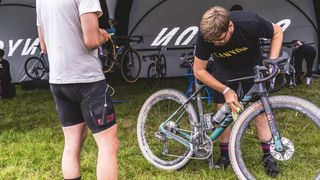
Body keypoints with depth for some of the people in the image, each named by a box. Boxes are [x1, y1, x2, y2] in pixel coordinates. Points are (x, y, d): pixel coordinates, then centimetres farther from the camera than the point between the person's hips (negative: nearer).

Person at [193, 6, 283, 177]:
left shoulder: (250, 22, -37)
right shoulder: (206, 35, -32)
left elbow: (277, 31, -15)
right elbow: (199, 71, -21)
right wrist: (225, 90, -26)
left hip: (252, 66, -1)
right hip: (224, 69, 1)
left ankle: (268, 155, 4)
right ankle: (225, 154, 10)